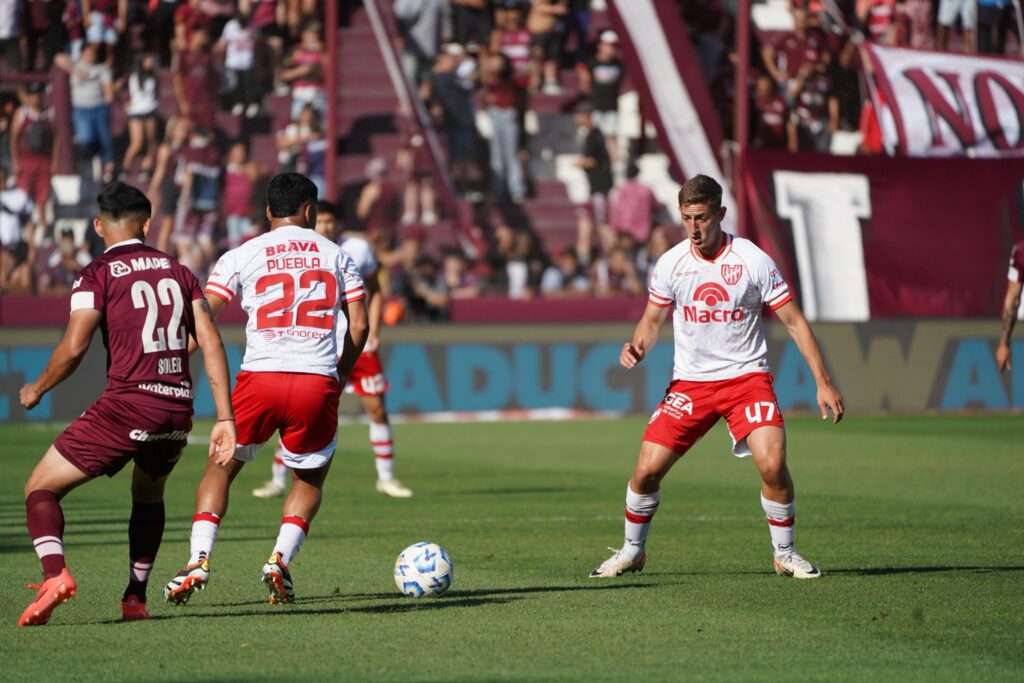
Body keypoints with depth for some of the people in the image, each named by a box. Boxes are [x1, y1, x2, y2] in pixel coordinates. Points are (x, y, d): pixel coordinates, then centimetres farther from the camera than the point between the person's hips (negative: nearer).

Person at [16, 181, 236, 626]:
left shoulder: (98, 275, 0)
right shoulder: (178, 272, 14)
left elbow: (73, 348, -9)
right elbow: (211, 343, 6)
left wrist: (36, 390, 9)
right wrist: (225, 418, 6)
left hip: (127, 405, -5)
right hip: (178, 408, 5)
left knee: (41, 488, 4)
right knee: (149, 495, 33)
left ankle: (55, 573, -21)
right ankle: (135, 598, 26)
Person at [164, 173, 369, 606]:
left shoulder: (241, 257, 8)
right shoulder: (336, 256, 13)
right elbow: (359, 326, 9)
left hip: (260, 377, -1)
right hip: (317, 383, 1)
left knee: (222, 468, 17)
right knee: (309, 481, 20)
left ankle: (199, 559, -1)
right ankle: (280, 560, -1)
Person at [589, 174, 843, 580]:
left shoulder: (752, 261, -9)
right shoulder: (671, 264, -2)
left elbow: (793, 321, -4)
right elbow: (653, 320, 12)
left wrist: (823, 383, -8)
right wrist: (637, 347, -12)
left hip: (746, 376, -2)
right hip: (689, 383, 2)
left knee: (772, 464, -22)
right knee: (647, 470, -6)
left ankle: (784, 554, 0)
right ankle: (632, 552, 18)